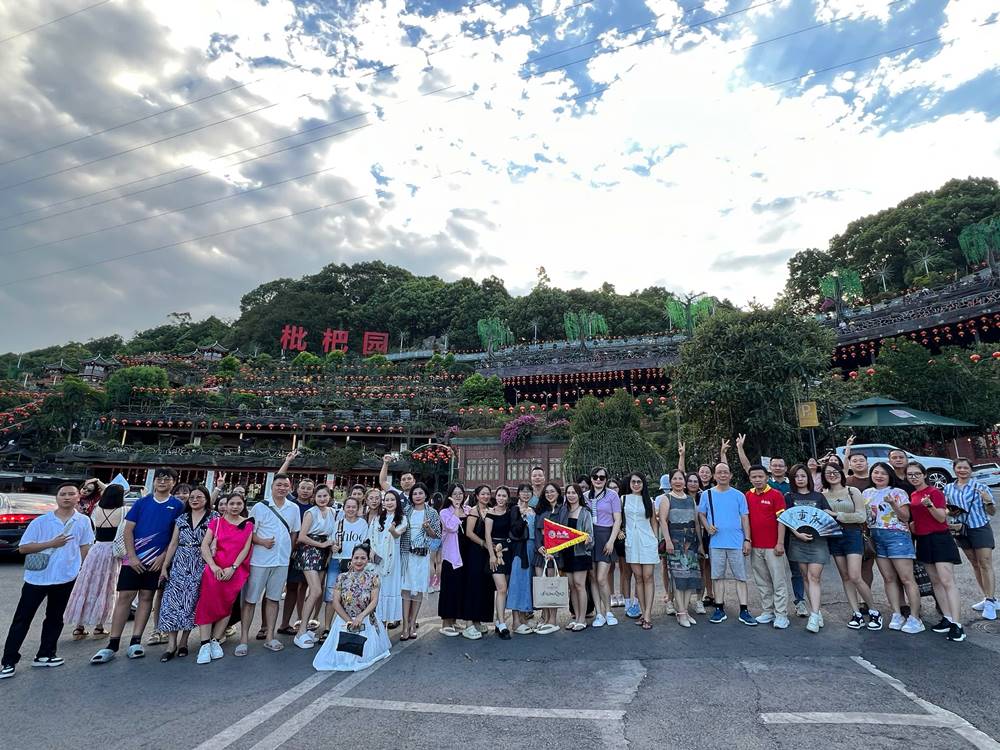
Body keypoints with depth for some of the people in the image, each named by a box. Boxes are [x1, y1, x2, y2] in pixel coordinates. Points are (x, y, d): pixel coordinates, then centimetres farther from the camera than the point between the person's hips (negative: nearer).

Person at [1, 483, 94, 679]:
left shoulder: (83, 521, 0)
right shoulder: (41, 521, -6)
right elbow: (23, 548, -7)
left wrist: (82, 570, 4)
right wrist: (51, 544, -19)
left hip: (65, 578, 2)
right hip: (37, 577, -2)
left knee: (54, 618, 12)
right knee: (22, 619, 4)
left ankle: (45, 655, 25)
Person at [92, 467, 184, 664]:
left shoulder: (177, 505, 0)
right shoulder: (142, 502, 4)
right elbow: (128, 530, 2)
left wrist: (163, 557, -9)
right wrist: (132, 557, -7)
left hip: (157, 560, -1)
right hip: (134, 558, 1)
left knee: (146, 597, 5)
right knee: (124, 597, 0)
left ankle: (135, 642, 13)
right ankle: (112, 644, 7)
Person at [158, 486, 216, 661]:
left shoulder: (214, 517, 1)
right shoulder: (181, 519, 12)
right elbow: (173, 543, 12)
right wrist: (165, 566, 7)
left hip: (200, 566, -3)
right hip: (179, 564, 3)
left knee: (191, 602, 0)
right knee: (172, 601, -6)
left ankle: (183, 641, 13)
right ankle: (171, 644, -3)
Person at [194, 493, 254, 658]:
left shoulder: (248, 524, 7)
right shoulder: (216, 521, 7)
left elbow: (246, 549, 2)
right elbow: (204, 545, 0)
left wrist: (232, 568, -11)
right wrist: (213, 566, -13)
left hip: (236, 570, 0)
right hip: (215, 568, 0)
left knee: (226, 605, 0)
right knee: (208, 603, -13)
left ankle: (215, 641, 12)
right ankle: (205, 644, -7)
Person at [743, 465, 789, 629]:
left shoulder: (776, 495, -6)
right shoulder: (748, 496, 6)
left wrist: (780, 543, -12)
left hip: (773, 546, -4)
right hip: (755, 547, 4)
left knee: (779, 581, 1)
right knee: (762, 582, 11)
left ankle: (781, 615, 8)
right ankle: (767, 611, 20)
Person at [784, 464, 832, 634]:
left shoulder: (818, 496, 10)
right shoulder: (789, 497, 7)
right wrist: (798, 534, -13)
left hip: (818, 540, -1)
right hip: (798, 540, 1)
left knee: (814, 577, -8)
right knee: (806, 577, 5)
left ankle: (814, 616, -10)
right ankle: (818, 611, 16)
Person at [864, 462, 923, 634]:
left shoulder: (898, 493, -2)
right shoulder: (866, 493, 11)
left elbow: (905, 518, -5)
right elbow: (863, 516, 17)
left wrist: (894, 504, -20)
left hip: (896, 536, -5)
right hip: (876, 538, 5)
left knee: (906, 579, -4)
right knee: (889, 579, 7)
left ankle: (914, 618, 1)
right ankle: (897, 615, 13)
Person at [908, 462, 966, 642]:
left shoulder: (935, 492, -8)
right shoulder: (912, 495, 11)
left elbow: (941, 518, -15)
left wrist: (929, 505, -30)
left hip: (940, 539, -7)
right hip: (923, 540, 7)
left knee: (947, 581, -11)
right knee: (935, 581, 10)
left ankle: (956, 624, -12)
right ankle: (947, 618, 17)